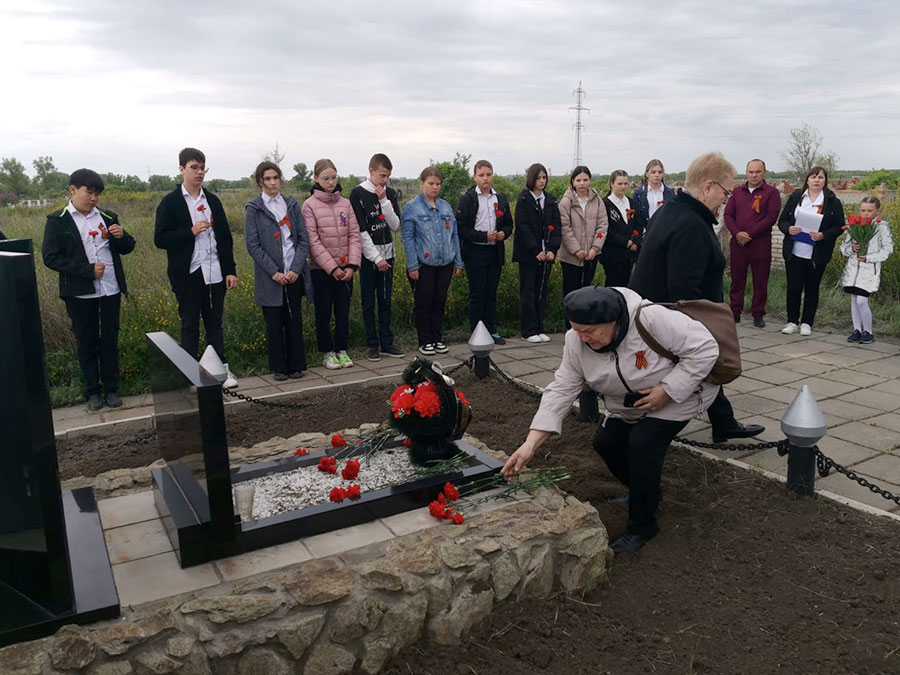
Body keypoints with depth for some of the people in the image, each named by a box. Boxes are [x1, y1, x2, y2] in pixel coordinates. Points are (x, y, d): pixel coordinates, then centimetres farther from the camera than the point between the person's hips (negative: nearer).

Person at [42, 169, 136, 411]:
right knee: (86, 343, 8)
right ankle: (93, 391, 19)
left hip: (110, 289, 3)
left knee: (110, 340, 9)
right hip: (80, 293, -2)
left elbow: (126, 248, 13)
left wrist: (121, 236, -10)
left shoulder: (107, 217, 8)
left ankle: (111, 389, 19)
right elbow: (50, 257, -8)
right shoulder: (57, 221, -2)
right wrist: (88, 270, -16)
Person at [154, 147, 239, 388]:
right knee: (190, 324, 6)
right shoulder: (171, 202, -2)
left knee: (215, 322, 10)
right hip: (188, 275, -3)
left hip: (214, 273, 3)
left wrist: (230, 270, 4)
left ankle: (222, 368, 16)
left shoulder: (212, 200, 10)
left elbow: (225, 237, 10)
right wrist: (191, 232, -17)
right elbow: (160, 239, -7)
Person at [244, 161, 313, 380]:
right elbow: (253, 245, -5)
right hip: (270, 277, -2)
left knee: (295, 321, 7)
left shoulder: (291, 204, 9)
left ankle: (296, 364, 17)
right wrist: (274, 272, -13)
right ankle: (278, 367, 16)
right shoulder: (254, 208, 1)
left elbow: (303, 239, 5)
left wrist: (296, 268, -8)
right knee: (274, 323, 4)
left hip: (294, 274, 2)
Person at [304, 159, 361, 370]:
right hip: (322, 270, -3)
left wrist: (352, 265, -8)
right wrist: (332, 267, -14)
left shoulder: (345, 203, 6)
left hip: (345, 269, 3)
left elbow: (354, 235, 3)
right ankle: (327, 353, 18)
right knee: (323, 313, 5)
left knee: (343, 311, 9)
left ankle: (342, 350, 23)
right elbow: (313, 241, -9)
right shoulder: (310, 205, -4)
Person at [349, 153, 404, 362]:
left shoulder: (390, 193, 7)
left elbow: (395, 226, 1)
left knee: (385, 300, 8)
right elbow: (360, 231, -12)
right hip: (368, 255, -4)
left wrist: (385, 201, -10)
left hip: (387, 253, 4)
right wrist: (376, 257, -14)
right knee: (369, 302, 1)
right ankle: (373, 345, 8)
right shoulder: (358, 194, -8)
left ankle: (387, 343, 14)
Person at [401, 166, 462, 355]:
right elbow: (408, 238, -7)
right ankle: (425, 341, 13)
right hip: (425, 264, -4)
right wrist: (412, 266, -12)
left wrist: (458, 262, 10)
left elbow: (454, 235, 14)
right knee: (424, 303, 3)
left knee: (440, 302, 11)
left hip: (445, 263, 5)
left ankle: (437, 339, 21)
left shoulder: (446, 207, 11)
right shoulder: (411, 208, -4)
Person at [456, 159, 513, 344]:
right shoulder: (468, 198, -4)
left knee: (491, 293, 10)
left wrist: (503, 233, -6)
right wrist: (484, 236, -17)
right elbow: (461, 227, -9)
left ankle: (491, 331, 18)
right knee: (476, 293, 1)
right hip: (475, 252, -4)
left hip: (495, 251, 4)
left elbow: (509, 223, 17)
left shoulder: (501, 198, 11)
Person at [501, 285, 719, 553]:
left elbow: (705, 348, -30)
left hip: (680, 392, -6)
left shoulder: (652, 319, -38)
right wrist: (530, 445, -27)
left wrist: (666, 391, -33)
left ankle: (642, 527, -4)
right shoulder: (577, 342, -20)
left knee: (643, 443, -23)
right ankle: (646, 492, 30)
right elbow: (561, 390, -19)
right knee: (605, 442, 1)